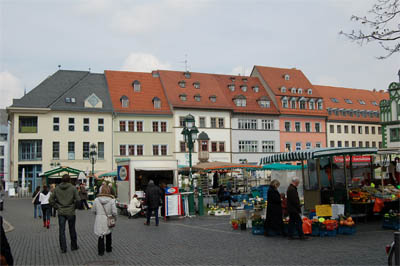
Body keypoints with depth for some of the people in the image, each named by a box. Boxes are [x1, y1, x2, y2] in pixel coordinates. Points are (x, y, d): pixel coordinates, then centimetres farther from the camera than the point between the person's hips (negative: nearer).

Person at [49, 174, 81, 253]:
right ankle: (74, 246, 24)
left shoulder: (57, 188, 0)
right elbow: (78, 199, -14)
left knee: (61, 230, 7)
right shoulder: (73, 188, -9)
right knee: (72, 230, 13)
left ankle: (63, 248, 7)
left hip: (61, 212, 1)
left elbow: (51, 200, 0)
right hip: (70, 212, -1)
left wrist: (57, 207, 6)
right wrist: (74, 206, 2)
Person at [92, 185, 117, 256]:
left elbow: (94, 211, 3)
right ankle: (108, 249, 34)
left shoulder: (96, 200, -8)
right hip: (108, 221, 0)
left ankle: (101, 251, 9)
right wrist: (114, 217, 9)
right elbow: (114, 212, -11)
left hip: (99, 221, 0)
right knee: (108, 235, 20)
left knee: (100, 235, 9)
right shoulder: (111, 200, -12)